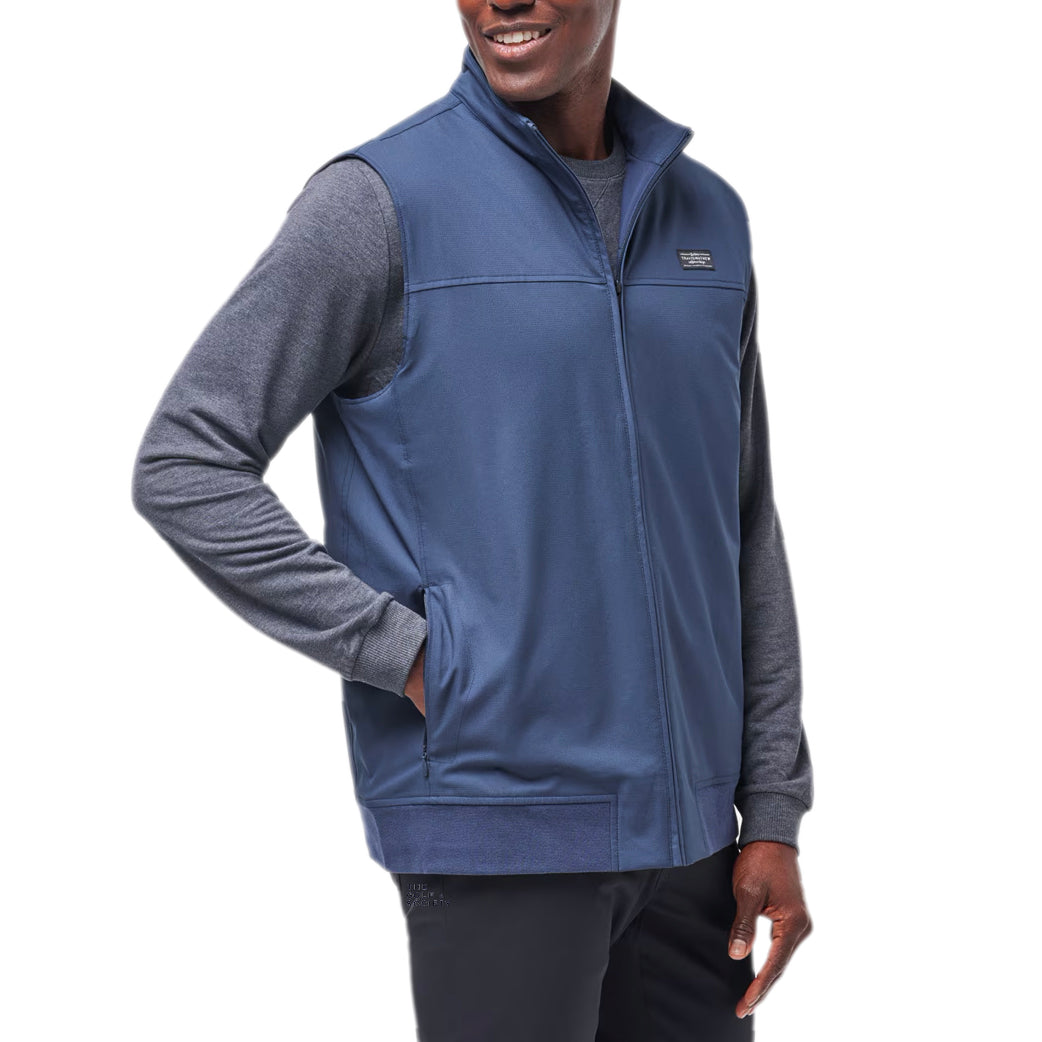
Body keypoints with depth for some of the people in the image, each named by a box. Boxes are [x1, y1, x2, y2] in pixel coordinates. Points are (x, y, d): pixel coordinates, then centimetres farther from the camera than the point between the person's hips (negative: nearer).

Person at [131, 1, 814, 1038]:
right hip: (495, 814, -5)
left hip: (684, 829, 5)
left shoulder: (709, 216, 10)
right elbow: (183, 467, -8)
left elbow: (744, 531, 13)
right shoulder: (380, 200, -7)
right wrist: (407, 656, -12)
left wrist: (775, 813, 8)